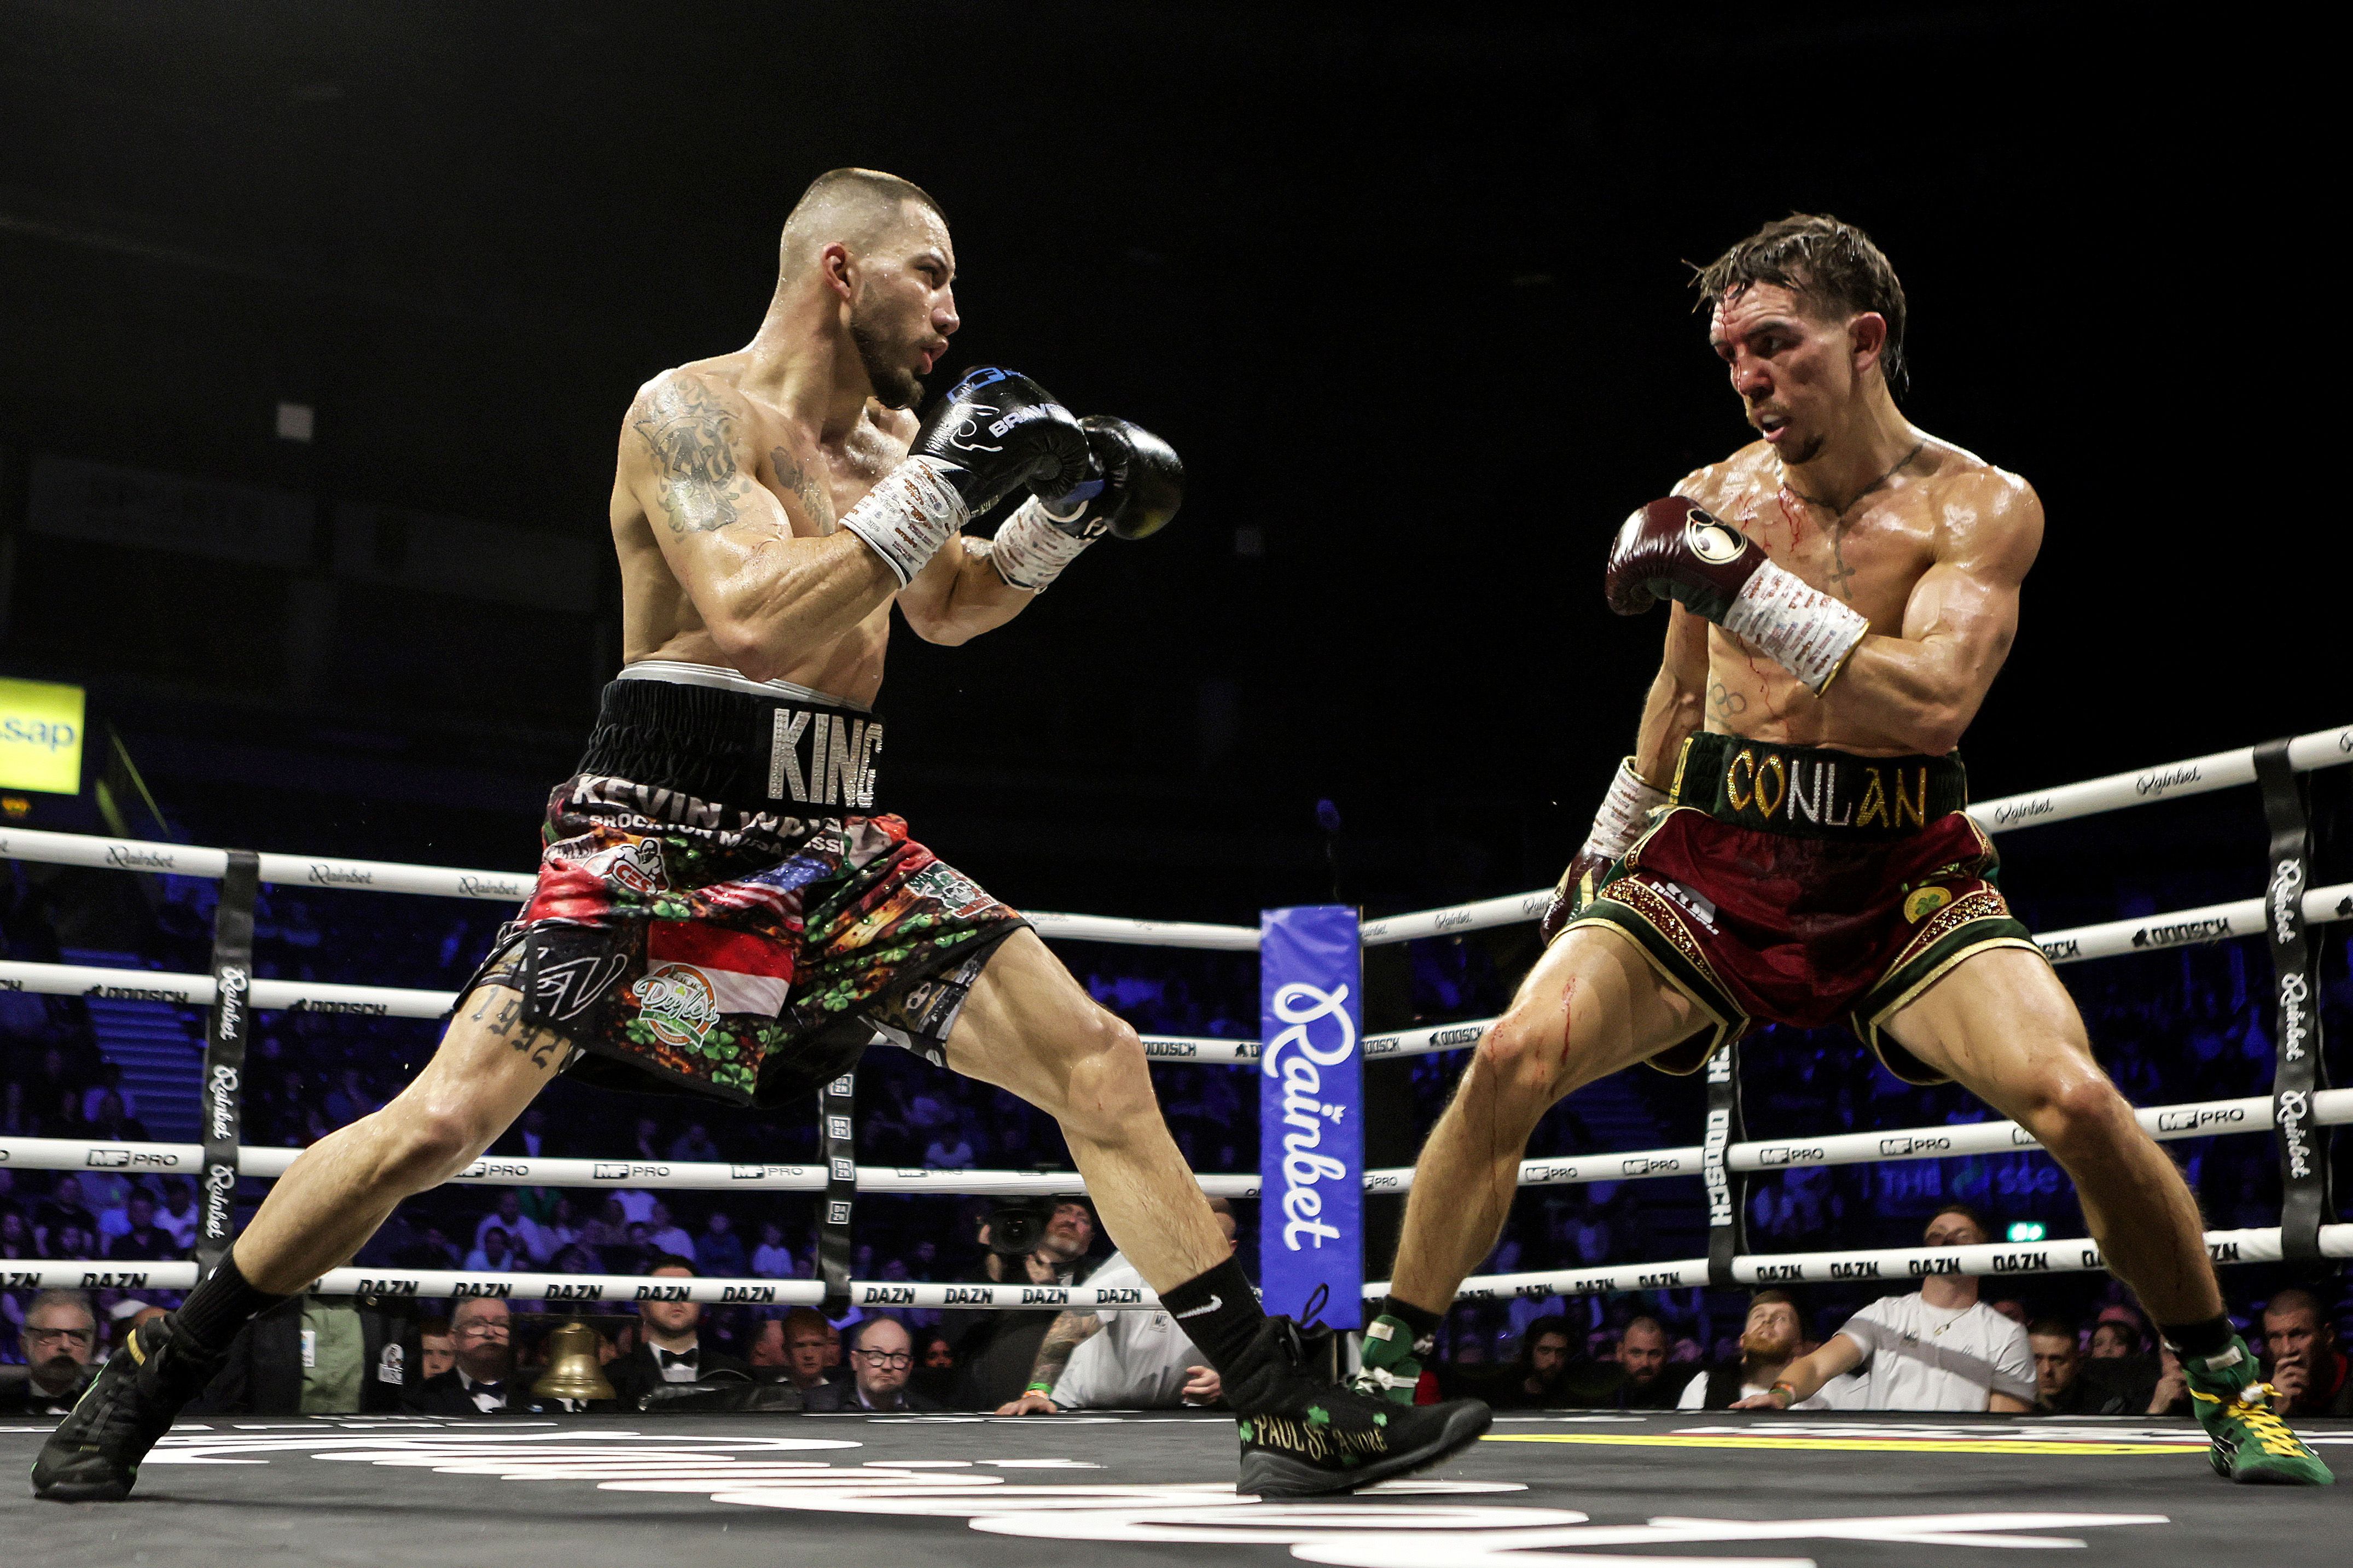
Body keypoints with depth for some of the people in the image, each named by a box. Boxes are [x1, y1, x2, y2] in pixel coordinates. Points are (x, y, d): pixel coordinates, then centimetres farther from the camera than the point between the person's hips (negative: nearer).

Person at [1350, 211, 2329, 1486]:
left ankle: (2225, 1381, 6)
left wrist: (1742, 582, -28)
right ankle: (1387, 1369, -4)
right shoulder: (1718, 499, 5)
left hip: (1903, 873, -2)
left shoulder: (1977, 507, -7)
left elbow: (1933, 703, -24)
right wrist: (1605, 850, 28)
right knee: (1512, 1058, -19)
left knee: (2075, 1101, -22)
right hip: (1718, 856, 3)